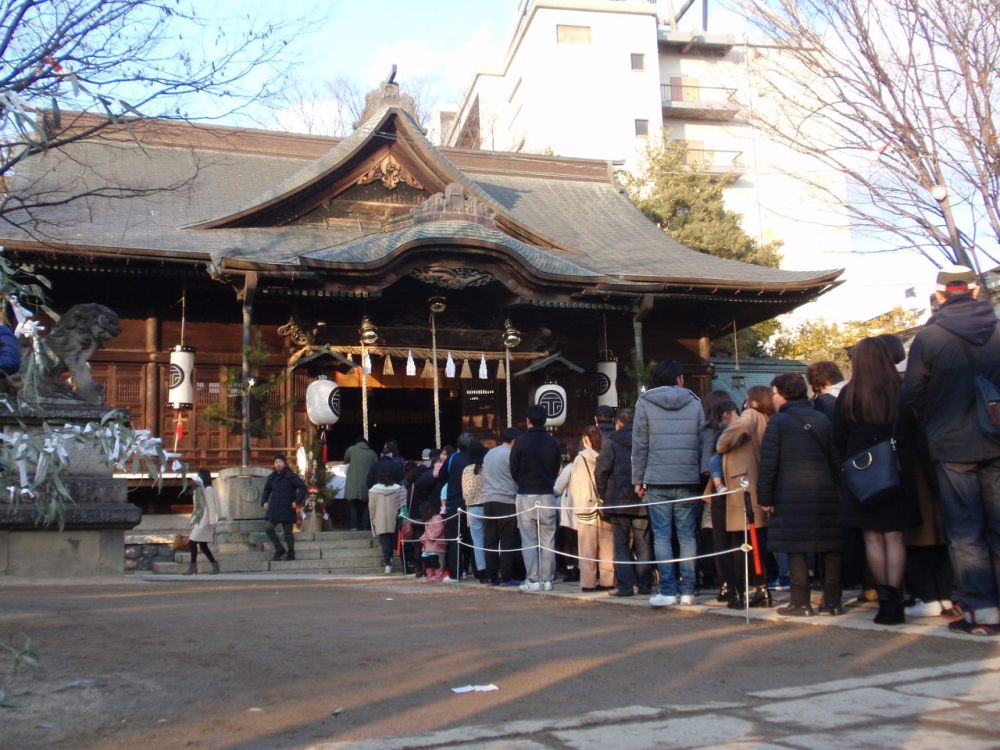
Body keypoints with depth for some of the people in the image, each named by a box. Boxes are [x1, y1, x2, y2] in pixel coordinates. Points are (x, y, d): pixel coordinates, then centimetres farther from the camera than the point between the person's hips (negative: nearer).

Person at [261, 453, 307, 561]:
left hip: (287, 509, -5)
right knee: (268, 528, -6)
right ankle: (279, 550, 10)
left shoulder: (291, 476, -7)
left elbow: (302, 487, -8)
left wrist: (297, 501, -13)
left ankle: (291, 554, 15)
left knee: (287, 532, 1)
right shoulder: (271, 477, 9)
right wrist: (264, 501, 10)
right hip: (273, 509, 5)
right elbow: (266, 490, 24)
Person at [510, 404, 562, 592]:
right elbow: (556, 470, 10)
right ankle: (547, 579, 7)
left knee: (529, 540, 2)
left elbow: (513, 470, 0)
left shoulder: (521, 441, -6)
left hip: (526, 496, -2)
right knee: (548, 539, 7)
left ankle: (533, 580, 1)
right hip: (547, 495, 3)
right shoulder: (553, 442, 4)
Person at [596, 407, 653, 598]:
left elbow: (601, 471, -9)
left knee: (621, 545, 3)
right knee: (643, 545, 10)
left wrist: (604, 495, 4)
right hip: (643, 502, 3)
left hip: (619, 502, -3)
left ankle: (625, 586, -1)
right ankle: (644, 585, 11)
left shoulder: (611, 443, -4)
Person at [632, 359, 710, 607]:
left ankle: (667, 591, 0)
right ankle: (688, 590, 9)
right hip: (689, 480, 2)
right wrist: (704, 474, 9)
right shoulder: (694, 404, 7)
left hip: (657, 480, -2)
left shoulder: (645, 404, 2)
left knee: (662, 535, 2)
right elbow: (704, 444, 5)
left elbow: (639, 446, 0)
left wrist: (637, 480, 6)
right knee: (687, 535, 8)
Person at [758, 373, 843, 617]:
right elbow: (834, 456, 14)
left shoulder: (778, 421, -3)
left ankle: (801, 603, -1)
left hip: (791, 494, -5)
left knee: (796, 549, -1)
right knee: (831, 547, 8)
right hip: (825, 493, 5)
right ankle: (833, 601, 11)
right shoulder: (822, 419, 12)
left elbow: (768, 463, -8)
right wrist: (836, 487, 19)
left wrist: (764, 497, -4)